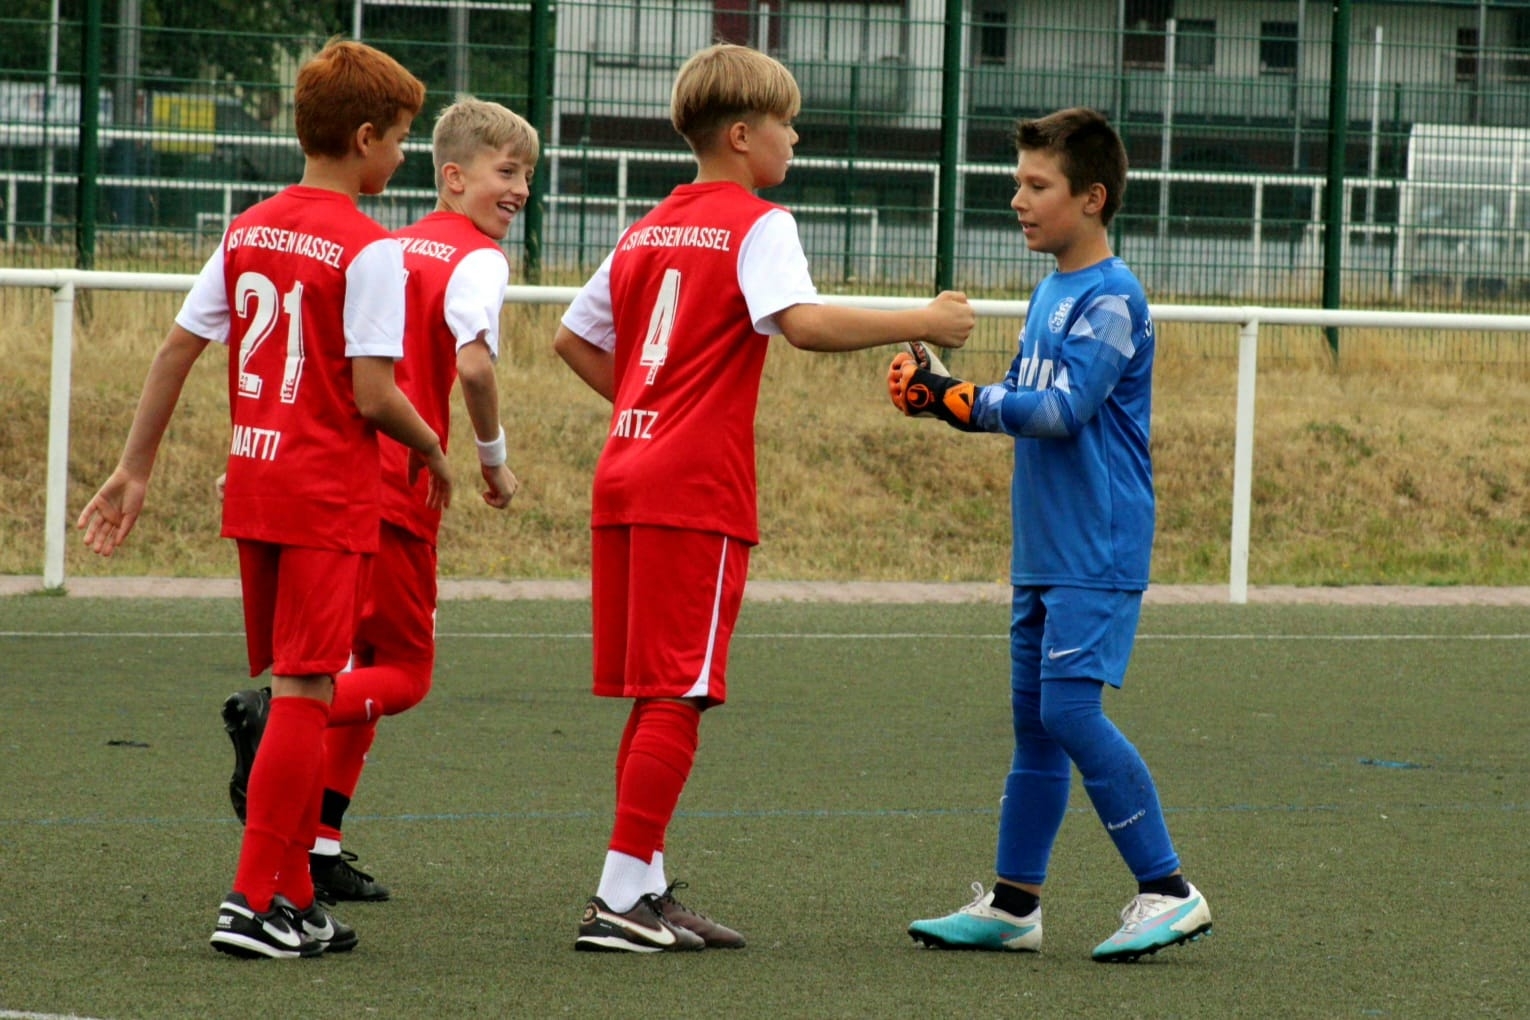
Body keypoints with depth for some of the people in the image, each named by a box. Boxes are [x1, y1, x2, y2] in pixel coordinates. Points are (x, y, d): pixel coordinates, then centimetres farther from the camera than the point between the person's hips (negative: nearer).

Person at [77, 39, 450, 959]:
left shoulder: (249, 232, 9)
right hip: (330, 497, -7)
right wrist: (434, 452, 1)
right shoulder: (369, 251, -13)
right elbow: (373, 396, -18)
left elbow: (176, 349, 9)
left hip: (252, 486, 7)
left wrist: (136, 470, 14)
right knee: (305, 693, -5)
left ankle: (294, 897, 18)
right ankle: (254, 900, -8)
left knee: (293, 691, 15)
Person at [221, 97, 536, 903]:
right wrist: (494, 458, -7)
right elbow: (474, 364, -21)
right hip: (394, 492, -7)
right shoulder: (477, 258, -6)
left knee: (366, 659, 17)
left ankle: (322, 846, 12)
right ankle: (273, 715, -24)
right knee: (404, 671, 1)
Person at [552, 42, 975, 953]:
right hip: (699, 492, -8)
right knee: (677, 697, -6)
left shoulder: (649, 232, 19)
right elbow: (802, 322, -23)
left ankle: (646, 887, 15)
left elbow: (574, 339, 23)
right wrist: (921, 324, -17)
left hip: (626, 479, 8)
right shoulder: (758, 226, -6)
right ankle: (622, 898, -9)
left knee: (656, 697, 13)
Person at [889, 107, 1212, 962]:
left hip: (1098, 554, -9)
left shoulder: (1112, 298, -13)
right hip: (1045, 550, 9)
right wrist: (937, 393, 6)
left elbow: (1064, 409, -20)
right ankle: (1013, 904, 16)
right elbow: (1020, 407, 20)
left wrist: (964, 398, -13)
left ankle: (1169, 891, -10)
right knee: (1034, 719, 11)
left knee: (1071, 708, -15)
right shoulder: (1052, 292, 16)